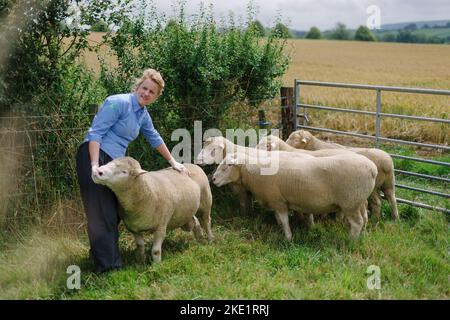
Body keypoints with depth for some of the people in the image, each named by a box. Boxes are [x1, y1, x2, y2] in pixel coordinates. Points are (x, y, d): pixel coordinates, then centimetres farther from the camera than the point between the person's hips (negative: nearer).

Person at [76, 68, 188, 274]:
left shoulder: (143, 114, 15)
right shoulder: (119, 103, -11)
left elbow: (154, 139, 31)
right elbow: (95, 133, -16)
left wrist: (173, 163, 36)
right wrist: (95, 165, -25)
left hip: (114, 162, 9)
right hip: (94, 156, -9)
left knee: (114, 212, 9)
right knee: (102, 212, -13)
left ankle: (100, 252, 20)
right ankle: (107, 264, -15)